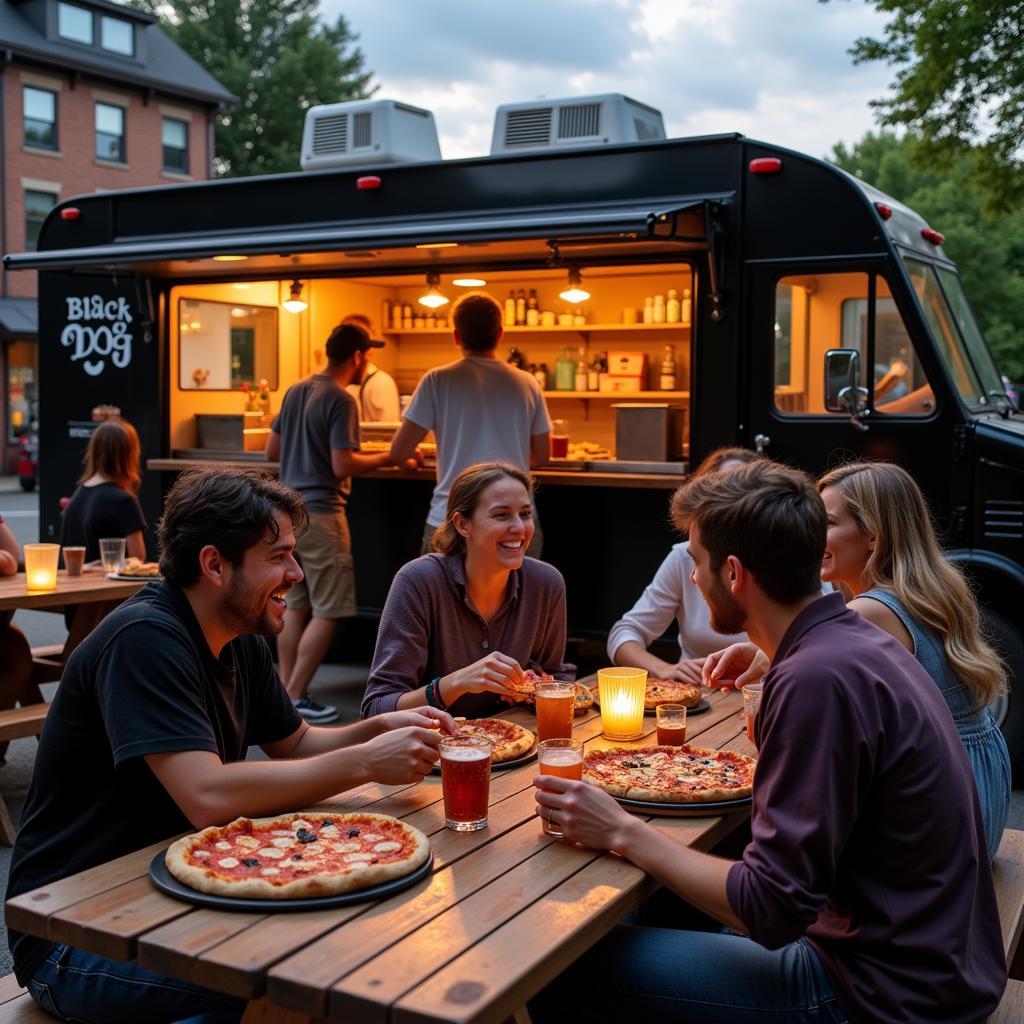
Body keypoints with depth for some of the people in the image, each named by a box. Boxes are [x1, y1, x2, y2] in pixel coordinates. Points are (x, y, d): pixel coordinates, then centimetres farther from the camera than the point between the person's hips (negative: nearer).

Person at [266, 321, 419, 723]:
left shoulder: (296, 391, 11)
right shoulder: (340, 400, -13)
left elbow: (272, 451, 16)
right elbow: (343, 467, -18)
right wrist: (389, 457, -7)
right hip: (320, 513, -8)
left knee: (295, 605, 13)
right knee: (328, 611, -2)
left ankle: (285, 690, 15)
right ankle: (295, 698, -2)